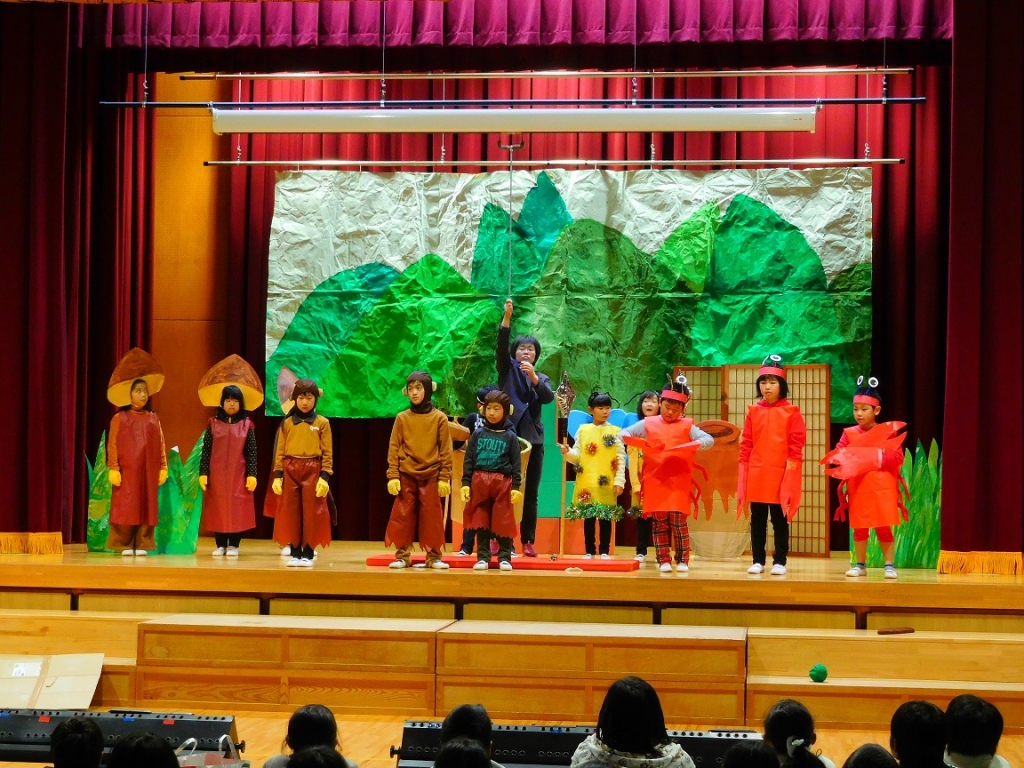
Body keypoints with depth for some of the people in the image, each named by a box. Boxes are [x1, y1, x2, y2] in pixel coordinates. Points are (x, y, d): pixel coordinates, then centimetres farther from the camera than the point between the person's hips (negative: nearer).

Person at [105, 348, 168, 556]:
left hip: (148, 471, 3)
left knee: (146, 507, 4)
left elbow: (160, 445, 9)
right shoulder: (120, 418, -1)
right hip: (126, 471, -3)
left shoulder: (153, 419, 9)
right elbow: (112, 445, -4)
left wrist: (163, 468, 4)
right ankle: (125, 545, 4)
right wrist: (113, 469, -10)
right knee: (126, 508, -2)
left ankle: (142, 545, 9)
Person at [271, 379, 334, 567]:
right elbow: (280, 451, 6)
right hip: (290, 470, 2)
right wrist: (277, 476, -1)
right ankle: (295, 554, 10)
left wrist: (325, 477, -9)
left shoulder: (322, 423, 2)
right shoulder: (287, 423, 7)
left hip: (313, 471, -2)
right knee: (291, 514, 3)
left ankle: (308, 554, 7)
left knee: (311, 514, -1)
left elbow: (327, 453, 0)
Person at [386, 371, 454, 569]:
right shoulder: (402, 418, 3)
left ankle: (434, 556, 8)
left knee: (432, 517, 1)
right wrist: (393, 476, -6)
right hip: (406, 476, 1)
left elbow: (446, 451, 1)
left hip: (431, 476, -1)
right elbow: (393, 449, 2)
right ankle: (402, 556, 8)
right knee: (403, 517, 1)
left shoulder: (439, 418, 1)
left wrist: (444, 478, -4)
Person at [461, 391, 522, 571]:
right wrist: (465, 483, 0)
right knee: (481, 522, 4)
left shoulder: (510, 437, 4)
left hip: (503, 483, -2)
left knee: (503, 522, 1)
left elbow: (516, 464, 2)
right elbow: (469, 460, 8)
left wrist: (516, 487, -6)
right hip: (479, 482, 2)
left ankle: (505, 558, 8)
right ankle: (483, 558, 10)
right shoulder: (477, 434, 8)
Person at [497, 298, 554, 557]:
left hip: (533, 438, 3)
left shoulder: (542, 378, 16)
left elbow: (549, 397, -4)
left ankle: (528, 542, 5)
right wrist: (507, 318, -21)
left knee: (530, 494, 3)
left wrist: (534, 377, -20)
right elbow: (501, 346, -8)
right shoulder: (508, 369, 9)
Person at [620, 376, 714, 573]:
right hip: (655, 481, 1)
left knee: (679, 522, 0)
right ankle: (663, 560, 7)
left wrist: (696, 444, -23)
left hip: (679, 483, -1)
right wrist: (636, 441, -12)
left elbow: (709, 440, -3)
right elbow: (624, 433, 9)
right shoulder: (648, 424, 8)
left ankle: (682, 560, 6)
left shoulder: (687, 426, 5)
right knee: (659, 522, 3)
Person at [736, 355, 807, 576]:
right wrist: (744, 465, 2)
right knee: (757, 520, 7)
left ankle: (780, 562, 10)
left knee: (780, 520, 4)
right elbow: (746, 443, 9)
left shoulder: (791, 412, -1)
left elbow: (797, 442, -3)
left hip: (781, 475, -3)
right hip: (756, 475, 3)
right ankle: (758, 561, 14)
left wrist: (792, 465, -9)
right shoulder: (753, 411, 7)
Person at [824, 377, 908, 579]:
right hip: (857, 489, 3)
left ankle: (890, 565, 5)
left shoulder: (889, 431, 0)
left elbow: (897, 458, -6)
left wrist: (877, 457, -16)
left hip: (882, 489, -3)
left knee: (884, 528, 0)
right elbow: (837, 455, 0)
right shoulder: (849, 434, 7)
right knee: (859, 528, 8)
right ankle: (860, 565, 16)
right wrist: (846, 460, -20)